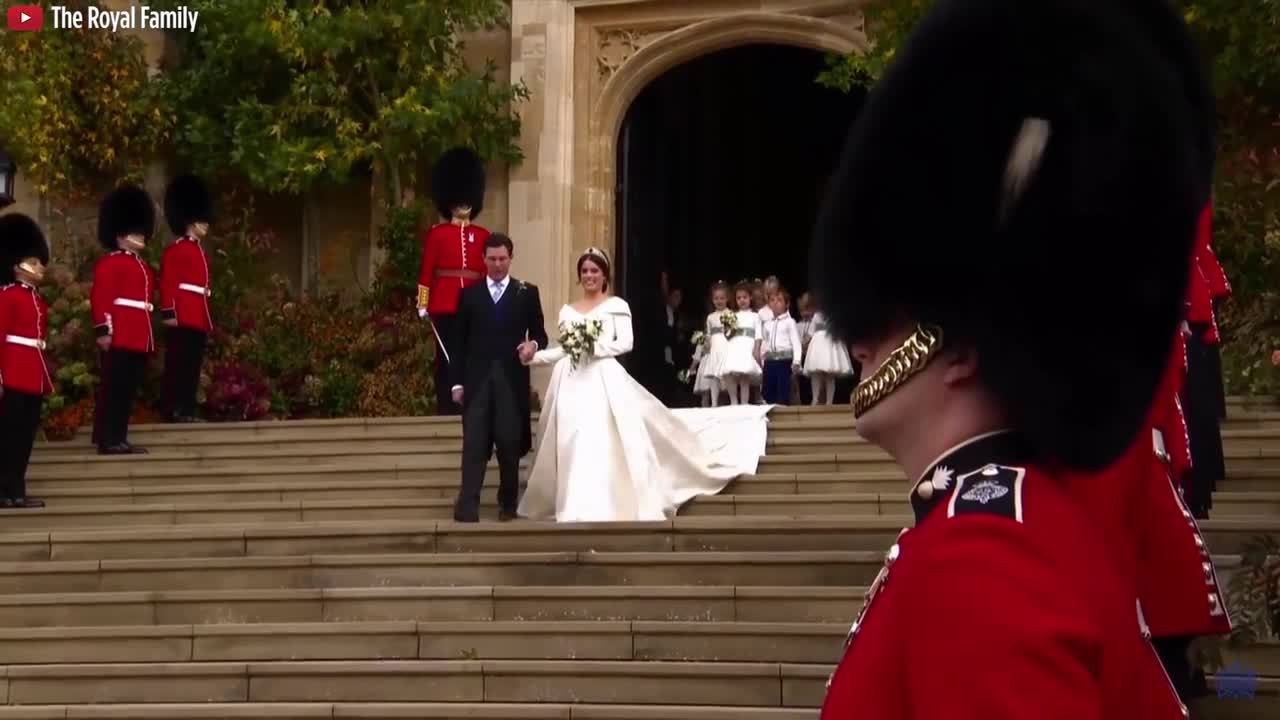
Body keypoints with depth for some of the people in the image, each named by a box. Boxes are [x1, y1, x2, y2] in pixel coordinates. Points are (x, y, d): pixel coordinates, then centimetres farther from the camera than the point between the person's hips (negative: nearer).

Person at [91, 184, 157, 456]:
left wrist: (146, 334, 23)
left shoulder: (143, 266, 22)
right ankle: (108, 440, -7)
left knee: (129, 390, 10)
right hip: (119, 337, -9)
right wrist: (103, 330, -22)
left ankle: (119, 438, 14)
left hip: (139, 338, 9)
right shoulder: (109, 263, -7)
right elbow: (100, 298, -15)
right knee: (113, 388, -7)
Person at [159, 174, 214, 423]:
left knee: (193, 366, 8)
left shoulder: (200, 251, 21)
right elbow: (167, 283, -14)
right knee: (178, 365, -7)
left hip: (199, 318, 9)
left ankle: (188, 410, 11)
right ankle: (176, 411, -7)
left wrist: (207, 319, 21)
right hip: (182, 317, -9)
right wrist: (169, 313, -20)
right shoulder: (175, 250, -7)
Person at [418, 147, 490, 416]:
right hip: (445, 304, -3)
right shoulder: (436, 233, 4)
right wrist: (423, 303, -6)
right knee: (446, 355, -1)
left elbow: (488, 271, 11)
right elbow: (426, 270, 0)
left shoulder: (482, 235, 12)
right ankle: (446, 406, 2)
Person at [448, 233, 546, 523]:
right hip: (477, 378, 0)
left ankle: (508, 504, 14)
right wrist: (457, 381, 4)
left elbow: (539, 334, 9)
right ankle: (468, 505, -12)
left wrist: (534, 344, -16)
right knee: (474, 444, -7)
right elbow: (460, 341, 9)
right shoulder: (469, 294, 11)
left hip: (512, 379, 0)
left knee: (510, 444, 2)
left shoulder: (527, 293, 9)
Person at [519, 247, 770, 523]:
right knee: (573, 447, 1)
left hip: (605, 381, -4)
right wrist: (535, 356, 0)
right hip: (571, 385, 4)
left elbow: (626, 342, -5)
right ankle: (576, 510, 5)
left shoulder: (616, 305, 4)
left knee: (605, 444, -12)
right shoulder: (567, 310, 17)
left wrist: (594, 347, -15)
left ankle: (608, 508, -12)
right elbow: (562, 350, 15)